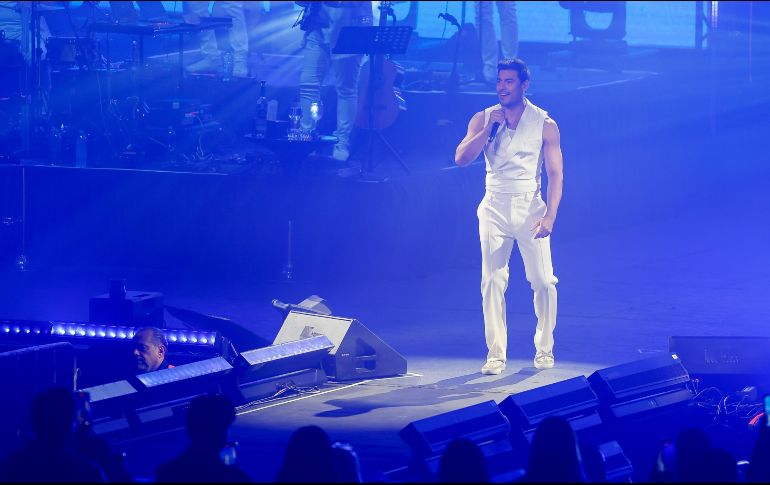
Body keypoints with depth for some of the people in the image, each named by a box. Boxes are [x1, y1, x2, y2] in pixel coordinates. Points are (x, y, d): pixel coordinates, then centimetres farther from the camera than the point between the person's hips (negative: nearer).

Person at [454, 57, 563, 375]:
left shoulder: (544, 124, 1)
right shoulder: (482, 119, 6)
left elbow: (555, 173, -2)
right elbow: (462, 158, -4)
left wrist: (549, 215, -14)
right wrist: (489, 128, -13)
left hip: (530, 208, -1)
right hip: (495, 208, 1)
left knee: (543, 281, -3)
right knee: (492, 282, -3)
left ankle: (544, 350, 12)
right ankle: (496, 355, 0)